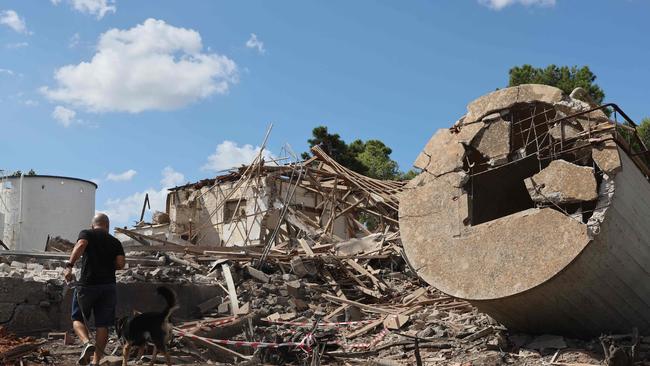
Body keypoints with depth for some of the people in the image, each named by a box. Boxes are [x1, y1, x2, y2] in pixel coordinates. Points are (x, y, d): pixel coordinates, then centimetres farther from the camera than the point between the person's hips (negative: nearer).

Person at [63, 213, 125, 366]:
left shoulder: (86, 234, 7)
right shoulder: (115, 241, 13)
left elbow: (81, 245, -17)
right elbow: (121, 263, -1)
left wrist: (69, 265, -26)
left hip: (87, 284, -2)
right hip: (108, 286, 2)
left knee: (78, 319, 14)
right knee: (102, 325, 8)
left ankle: (87, 343, -11)